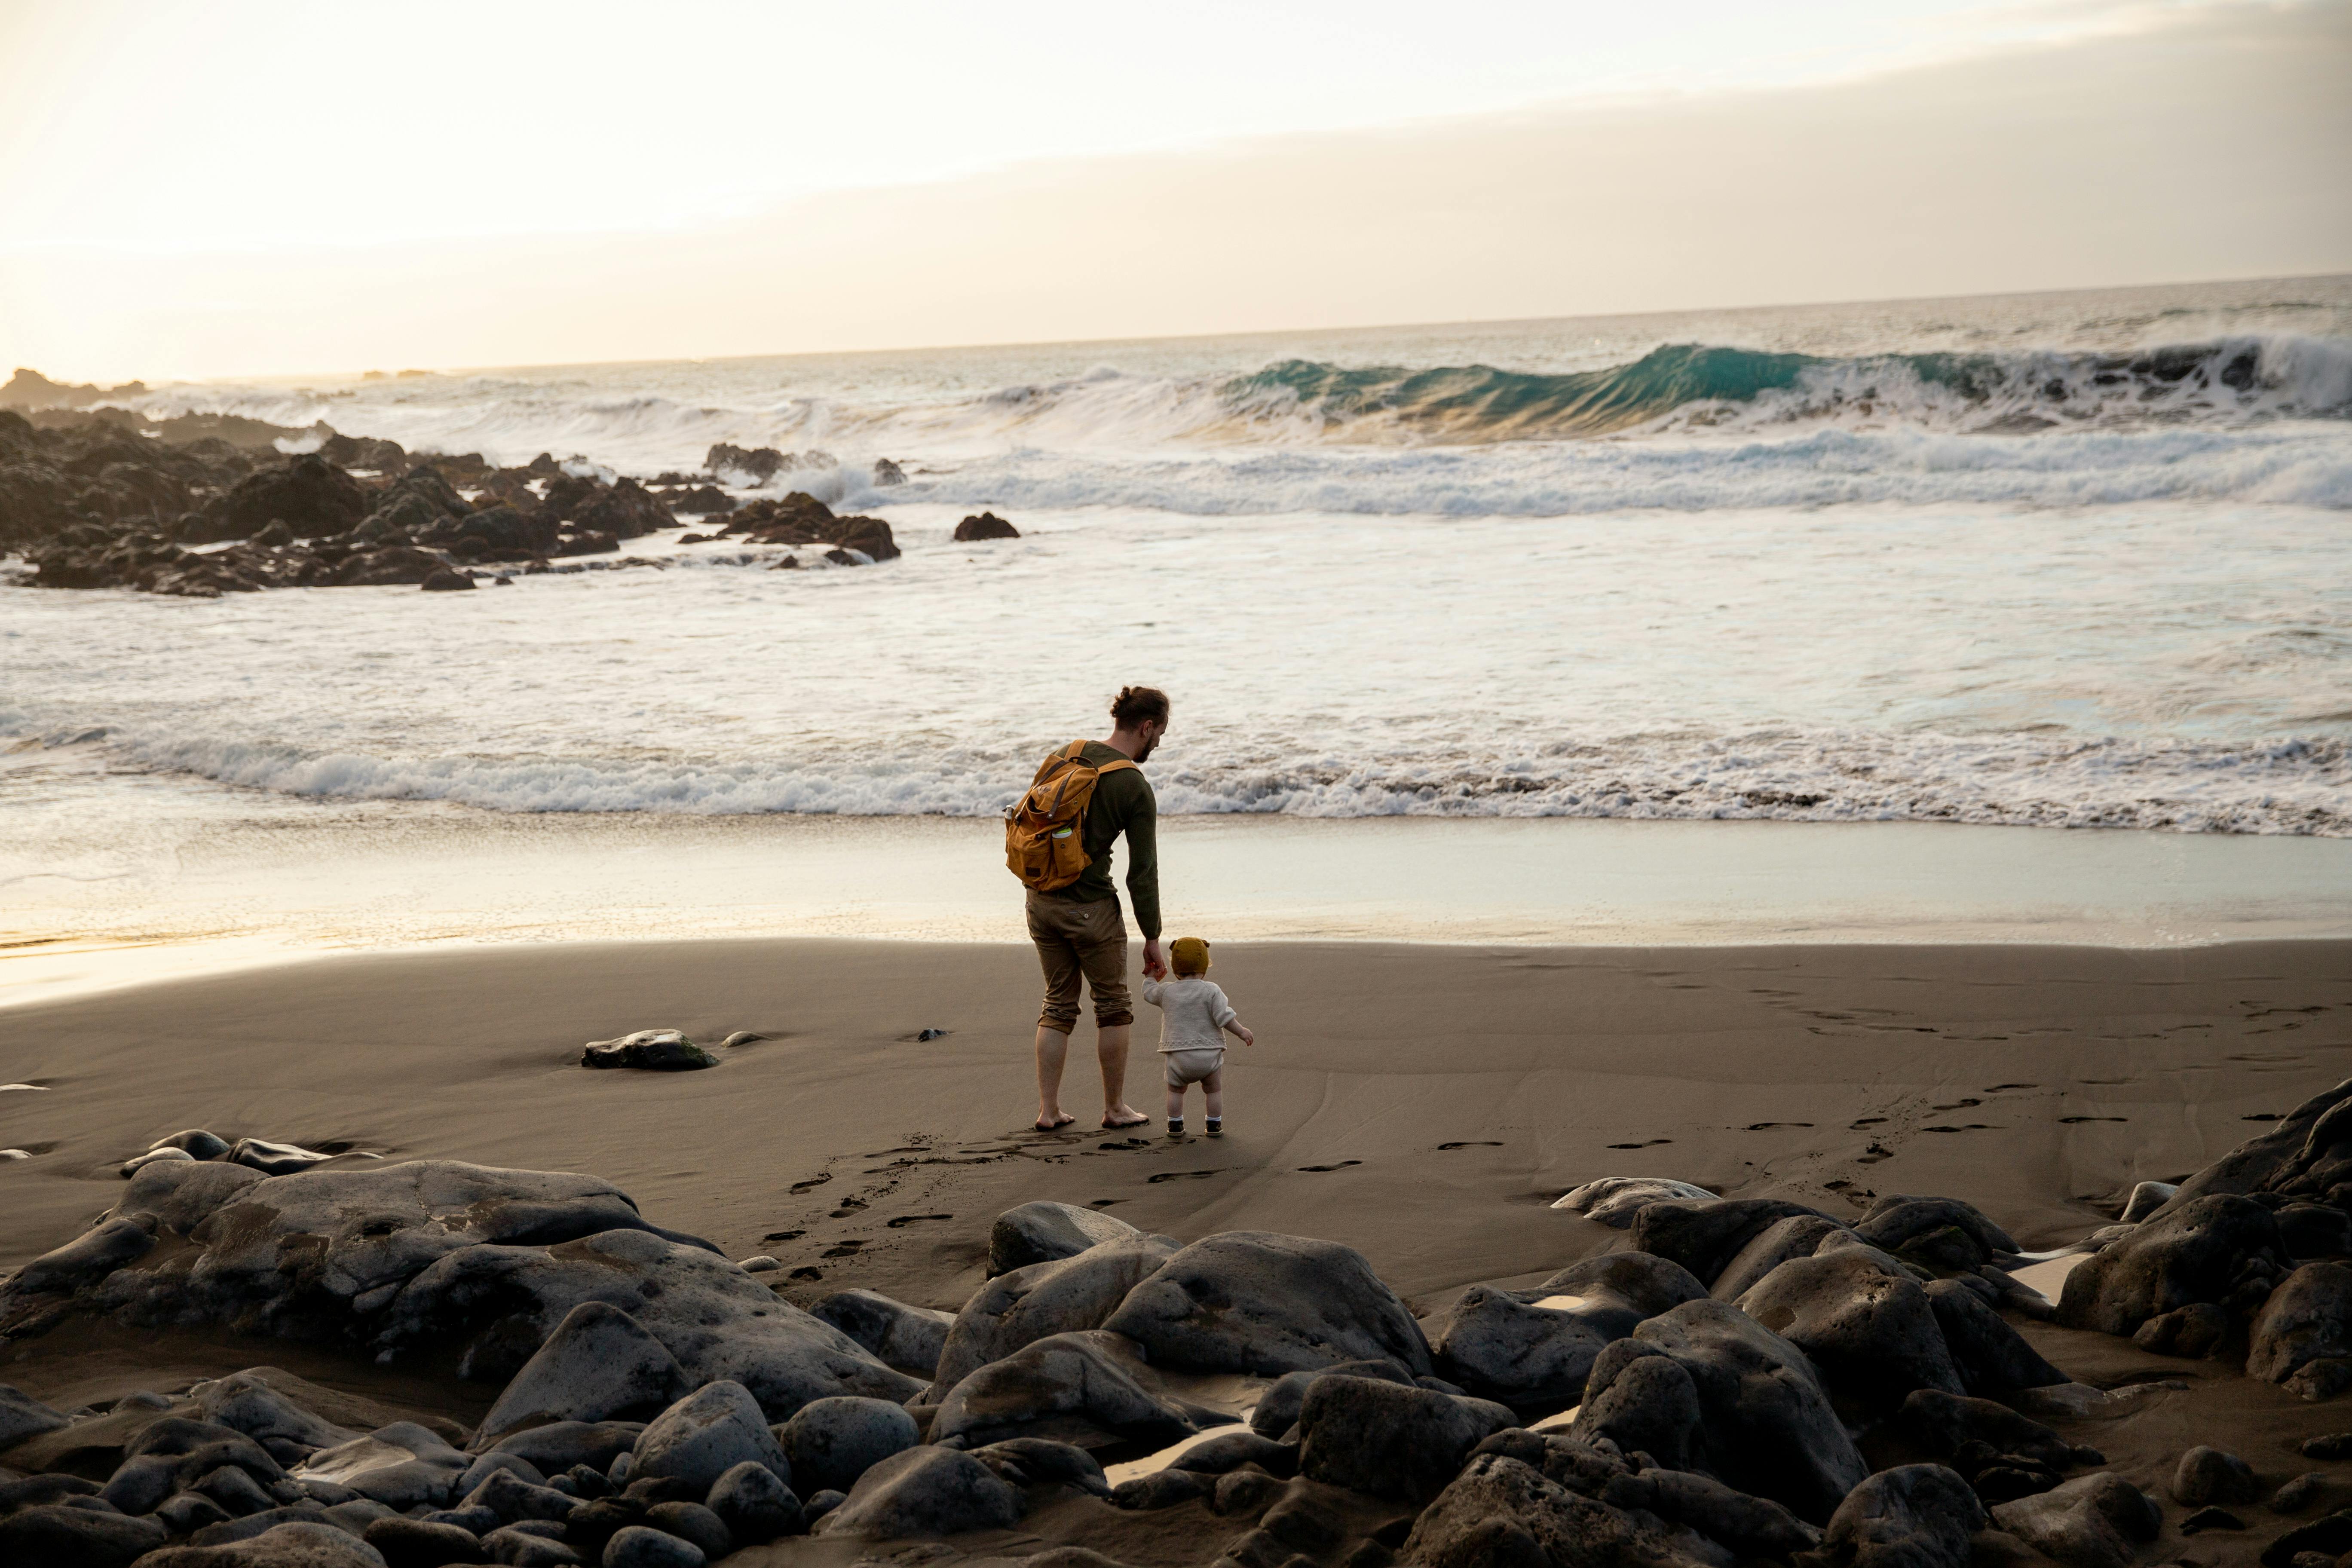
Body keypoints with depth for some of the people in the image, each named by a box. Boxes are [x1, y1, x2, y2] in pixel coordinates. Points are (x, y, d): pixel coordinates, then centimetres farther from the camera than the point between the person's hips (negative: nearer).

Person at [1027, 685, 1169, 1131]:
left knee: (1059, 1003, 18)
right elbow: (1143, 873, -12)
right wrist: (1152, 938, -4)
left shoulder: (1062, 758, 2)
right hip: (1090, 908, -6)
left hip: (1041, 901, 6)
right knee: (1113, 1005, 13)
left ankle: (1048, 1109, 16)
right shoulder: (1136, 789, -14)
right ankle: (1115, 1108, 21)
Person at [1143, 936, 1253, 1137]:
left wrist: (1150, 974, 40)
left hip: (1178, 1057, 1)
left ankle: (1175, 1125, 17)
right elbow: (1224, 1017, -12)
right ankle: (1214, 1125, 19)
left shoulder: (1167, 991, 1)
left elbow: (1149, 993, 22)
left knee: (1175, 1090, 20)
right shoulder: (1211, 990, -7)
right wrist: (1241, 1032, 1)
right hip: (1208, 1054, -1)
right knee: (1213, 1090, 18)